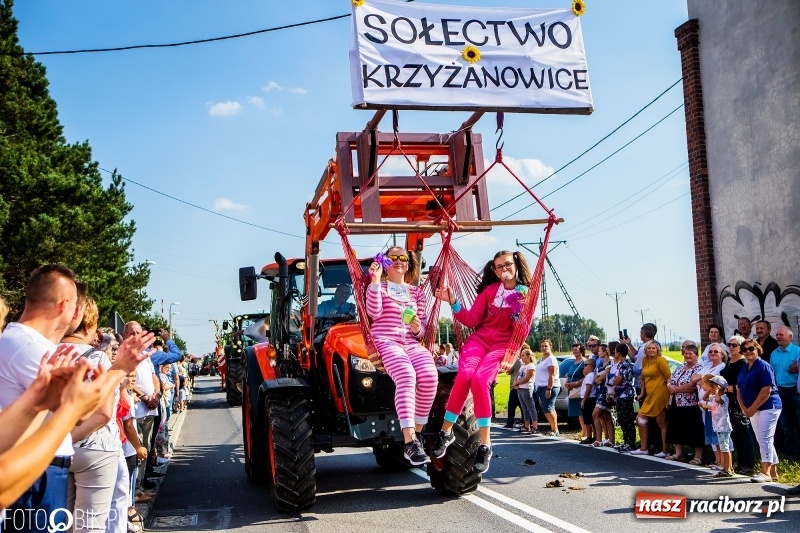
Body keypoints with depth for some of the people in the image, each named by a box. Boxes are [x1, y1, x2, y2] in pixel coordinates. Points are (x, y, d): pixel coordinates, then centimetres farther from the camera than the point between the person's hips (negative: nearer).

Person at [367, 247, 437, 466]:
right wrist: (375, 281, -13)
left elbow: (423, 327, 18)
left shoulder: (416, 292, 22)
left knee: (429, 375, -30)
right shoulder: (379, 286, 13)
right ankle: (409, 442, -39)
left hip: (411, 343, 4)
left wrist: (418, 328, -6)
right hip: (385, 342, -4)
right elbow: (374, 312, -7)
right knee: (406, 376, -35)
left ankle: (416, 434, -18)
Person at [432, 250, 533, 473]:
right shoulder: (490, 289, 11)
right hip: (479, 339, 2)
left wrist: (512, 355, -16)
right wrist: (453, 302, -7)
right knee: (464, 375, -28)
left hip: (502, 345, -2)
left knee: (479, 379, -30)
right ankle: (446, 432, -13)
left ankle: (485, 445, -23)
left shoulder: (526, 295, 5)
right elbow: (472, 320, 5)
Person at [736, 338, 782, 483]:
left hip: (768, 407, -9)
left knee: (764, 439, -10)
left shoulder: (763, 366, -13)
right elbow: (739, 390, 13)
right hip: (753, 410, 9)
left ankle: (766, 473, -8)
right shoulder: (743, 369, 12)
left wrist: (752, 409, -18)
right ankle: (774, 473, 19)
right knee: (763, 441, 12)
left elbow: (766, 391, -20)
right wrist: (744, 408, -1)